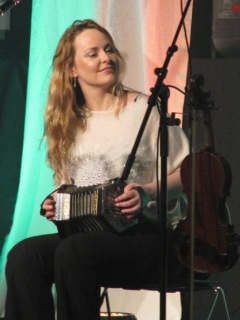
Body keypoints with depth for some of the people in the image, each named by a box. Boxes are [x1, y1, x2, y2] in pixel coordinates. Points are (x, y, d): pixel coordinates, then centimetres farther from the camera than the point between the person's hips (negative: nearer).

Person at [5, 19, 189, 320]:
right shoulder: (68, 122, 15)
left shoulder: (143, 109, -2)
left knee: (73, 252, -34)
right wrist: (56, 204, 2)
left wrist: (148, 193, -19)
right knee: (23, 256, -24)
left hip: (148, 233, -5)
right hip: (88, 234, 5)